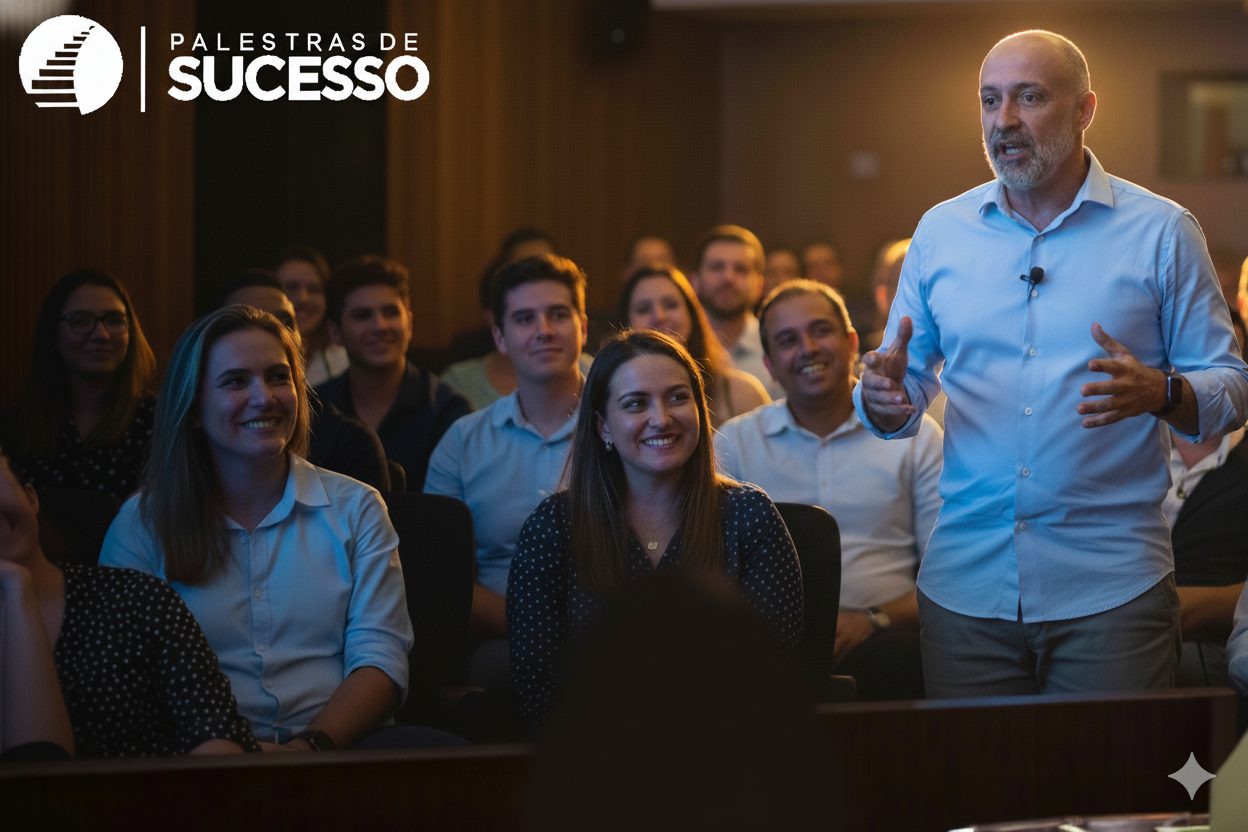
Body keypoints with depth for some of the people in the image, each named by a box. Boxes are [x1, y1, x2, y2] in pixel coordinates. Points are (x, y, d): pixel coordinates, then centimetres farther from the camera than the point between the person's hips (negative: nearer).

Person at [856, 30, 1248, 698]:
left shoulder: (1161, 232, 0)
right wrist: (883, 396, -11)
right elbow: (904, 391, 12)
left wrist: (1159, 393, -21)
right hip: (965, 585, 3)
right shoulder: (941, 231, 9)